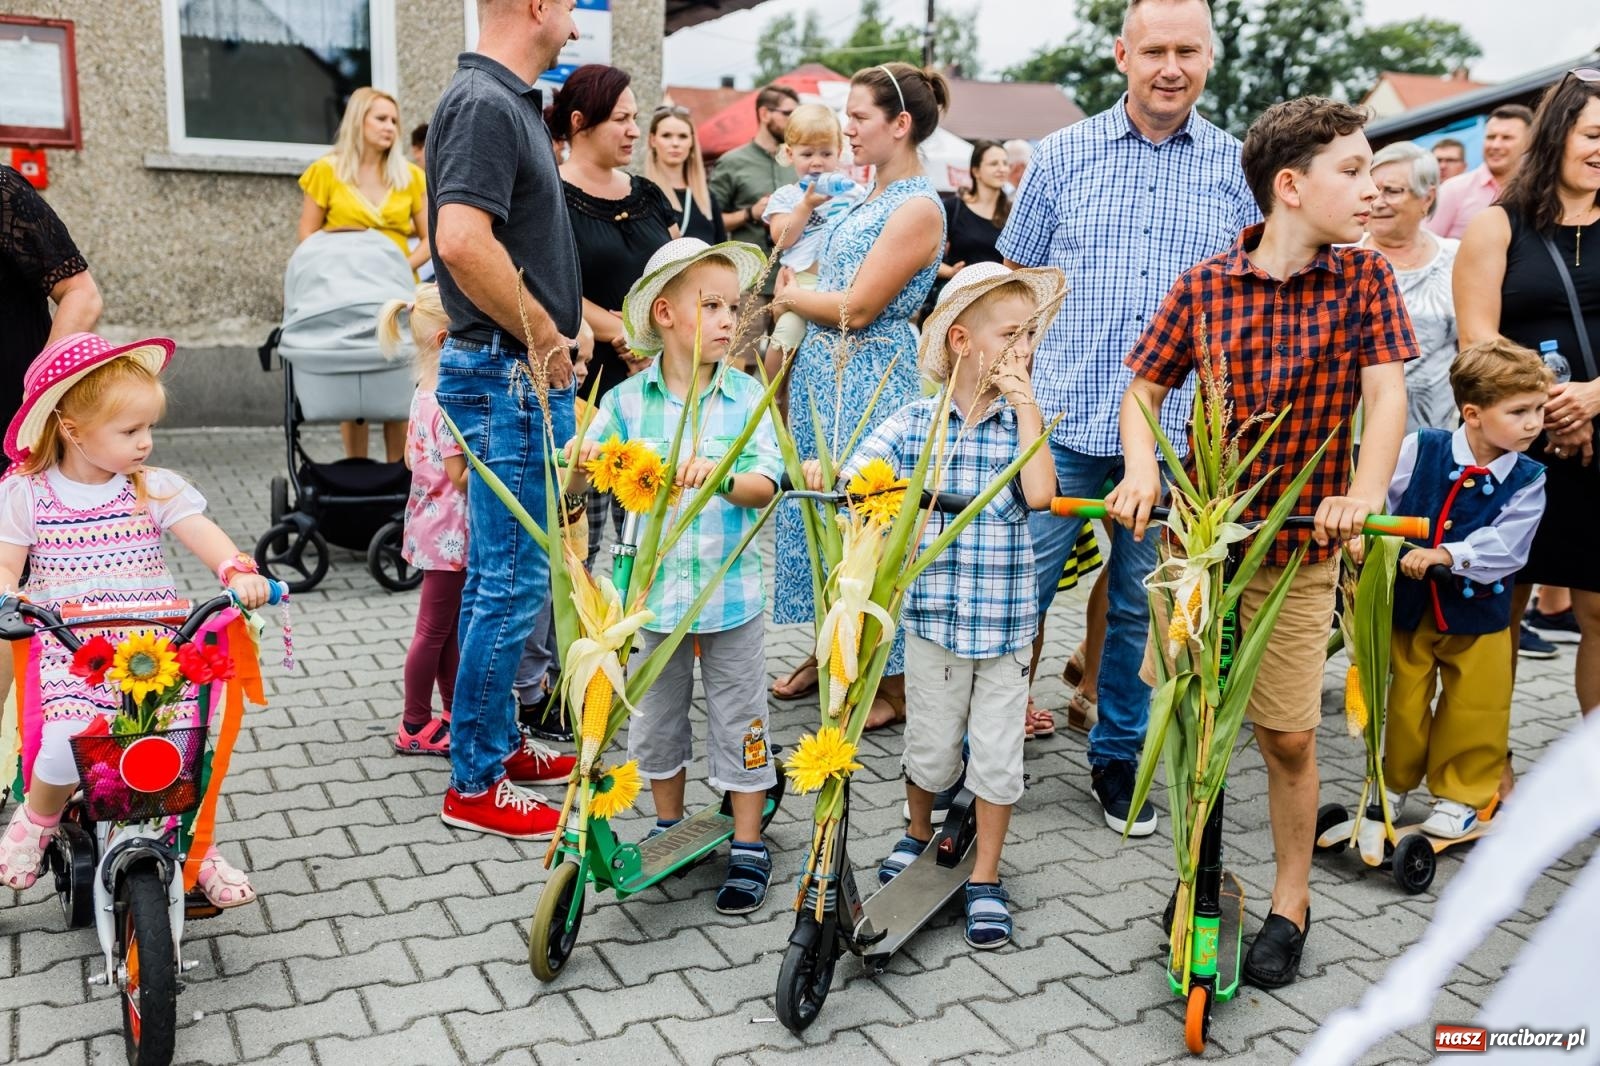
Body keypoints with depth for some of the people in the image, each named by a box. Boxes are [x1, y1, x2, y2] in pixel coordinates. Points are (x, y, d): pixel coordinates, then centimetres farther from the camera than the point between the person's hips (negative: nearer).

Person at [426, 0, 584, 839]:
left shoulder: (507, 101, 15)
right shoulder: (485, 103, -15)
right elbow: (461, 240, -29)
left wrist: (567, 320, 17)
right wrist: (543, 337, -18)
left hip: (518, 371, 10)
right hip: (510, 371, -10)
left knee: (496, 574, 16)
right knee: (514, 580, -3)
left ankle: (499, 741, 30)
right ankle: (475, 783, 8)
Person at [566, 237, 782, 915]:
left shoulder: (746, 396, -5)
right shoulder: (628, 400, -3)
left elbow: (766, 484, -14)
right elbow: (575, 481, -3)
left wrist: (717, 473, -32)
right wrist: (582, 460, -25)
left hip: (730, 590, -1)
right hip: (654, 588, 2)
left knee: (738, 720, 8)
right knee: (656, 719, 16)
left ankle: (749, 848, 23)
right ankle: (669, 830, 36)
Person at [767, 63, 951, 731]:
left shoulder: (918, 208, -15)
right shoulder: (870, 198, 12)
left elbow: (855, 309, -18)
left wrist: (790, 296, -3)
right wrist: (797, 294, 0)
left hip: (871, 382, -9)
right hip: (825, 374, 9)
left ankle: (892, 681, 11)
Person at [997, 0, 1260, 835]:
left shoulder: (1238, 168, 6)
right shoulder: (1061, 156, 5)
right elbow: (1015, 283, 10)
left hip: (1177, 431, 1)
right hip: (1061, 422, 0)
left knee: (1141, 607, 11)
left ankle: (1118, 757, 28)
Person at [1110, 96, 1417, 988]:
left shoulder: (1363, 277, -2)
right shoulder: (1204, 286, -3)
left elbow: (1387, 392, -10)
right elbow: (1145, 388, 5)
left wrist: (1365, 492, -27)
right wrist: (1141, 471, -13)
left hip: (1299, 545, -1)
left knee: (1289, 735, 3)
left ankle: (1292, 902, 25)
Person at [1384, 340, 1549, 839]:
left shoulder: (1527, 480, -11)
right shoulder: (1420, 448, -13)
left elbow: (1504, 547, -21)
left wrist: (1445, 555, -33)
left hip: (1478, 613, 0)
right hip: (1408, 605, 0)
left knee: (1474, 712, 10)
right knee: (1403, 703, 13)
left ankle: (1460, 796, 30)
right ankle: (1394, 783, 34)